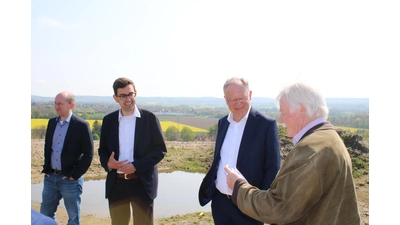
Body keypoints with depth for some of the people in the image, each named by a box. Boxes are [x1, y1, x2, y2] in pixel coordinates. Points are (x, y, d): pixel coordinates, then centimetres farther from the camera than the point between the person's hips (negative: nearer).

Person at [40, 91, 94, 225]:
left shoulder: (81, 125, -12)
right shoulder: (52, 122, 7)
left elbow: (88, 154, -12)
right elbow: (47, 147, 16)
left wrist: (75, 175, -14)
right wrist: (46, 169, 7)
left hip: (69, 179, -6)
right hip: (50, 177, 6)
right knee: (45, 213, 15)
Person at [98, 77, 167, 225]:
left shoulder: (149, 118, -5)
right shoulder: (108, 120, 5)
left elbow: (160, 149, -6)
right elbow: (102, 149, 11)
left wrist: (136, 166, -17)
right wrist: (107, 163, -12)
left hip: (142, 183, -3)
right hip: (116, 184, 3)